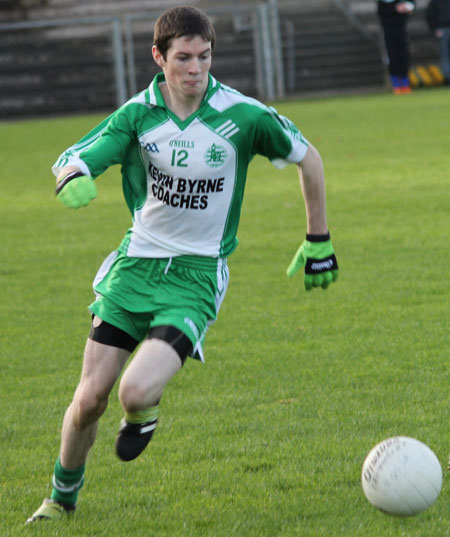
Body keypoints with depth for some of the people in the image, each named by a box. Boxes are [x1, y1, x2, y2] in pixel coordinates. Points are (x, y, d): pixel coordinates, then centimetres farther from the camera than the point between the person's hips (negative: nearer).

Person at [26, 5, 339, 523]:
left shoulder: (243, 115, -11)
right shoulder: (139, 114, -6)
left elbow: (307, 157, 5)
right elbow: (71, 161, -11)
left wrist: (319, 241, 11)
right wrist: (73, 179, -38)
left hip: (197, 275, -2)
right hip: (136, 263, 2)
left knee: (136, 391, -22)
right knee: (90, 398, -1)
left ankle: (143, 414, 17)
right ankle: (62, 498, 26)